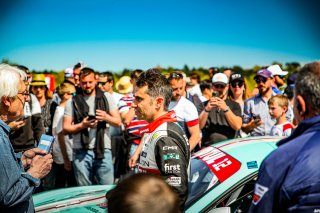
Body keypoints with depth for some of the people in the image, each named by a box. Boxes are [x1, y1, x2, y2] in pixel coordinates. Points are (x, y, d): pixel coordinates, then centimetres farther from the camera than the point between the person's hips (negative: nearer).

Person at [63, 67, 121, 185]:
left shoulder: (106, 97, 10)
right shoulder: (72, 102, 7)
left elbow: (118, 122, 8)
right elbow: (66, 128, 4)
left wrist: (106, 117, -12)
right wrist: (82, 125, -13)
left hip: (103, 149, 0)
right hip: (81, 151, 0)